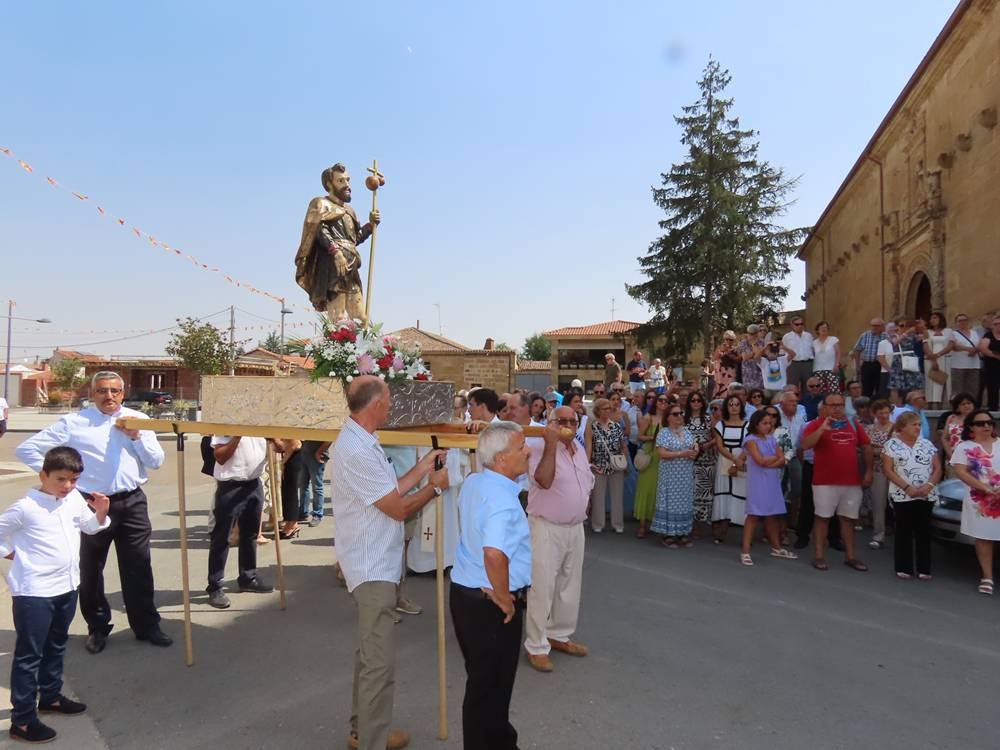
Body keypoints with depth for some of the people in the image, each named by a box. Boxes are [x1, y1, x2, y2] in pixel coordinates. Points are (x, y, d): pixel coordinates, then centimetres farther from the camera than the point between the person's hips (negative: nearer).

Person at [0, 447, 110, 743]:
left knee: (56, 647, 22)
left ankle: (50, 696, 40)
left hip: (66, 587, 7)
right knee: (29, 655, 1)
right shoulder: (25, 507, -16)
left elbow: (90, 527, 14)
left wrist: (100, 511, -3)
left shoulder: (75, 499, 1)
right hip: (33, 592, -7)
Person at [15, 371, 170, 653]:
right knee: (91, 569, 12)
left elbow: (156, 461, 2)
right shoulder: (73, 423, -3)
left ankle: (146, 625, 22)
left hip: (133, 503, 1)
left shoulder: (138, 419, 4)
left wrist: (136, 436, -11)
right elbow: (26, 448, 0)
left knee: (138, 567, 9)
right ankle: (97, 628, 31)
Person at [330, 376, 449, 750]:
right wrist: (435, 485, -5)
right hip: (373, 569, -11)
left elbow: (391, 492, 13)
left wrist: (422, 468, 14)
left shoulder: (361, 441, 8)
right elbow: (400, 509, -21)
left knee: (370, 654, 22)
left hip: (375, 565, 11)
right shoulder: (356, 451, -25)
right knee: (379, 663, -2)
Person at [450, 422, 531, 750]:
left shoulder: (472, 482, 2)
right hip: (491, 603, -9)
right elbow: (494, 554, -41)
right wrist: (504, 598, -24)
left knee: (482, 679, 24)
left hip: (465, 591, 9)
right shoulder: (503, 499, -26)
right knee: (491, 685, 9)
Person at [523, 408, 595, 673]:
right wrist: (552, 443, -32)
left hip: (575, 528, 8)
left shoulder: (580, 450, 9)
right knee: (542, 588, -1)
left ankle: (559, 635, 34)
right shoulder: (540, 449, -14)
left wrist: (581, 510, 11)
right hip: (546, 529, -8)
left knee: (569, 586, 18)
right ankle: (536, 646, 11)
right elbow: (544, 480, -31)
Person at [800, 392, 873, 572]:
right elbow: (805, 444, -18)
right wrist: (822, 428, -27)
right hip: (825, 482, -4)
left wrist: (868, 471, 12)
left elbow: (866, 446, 18)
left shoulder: (853, 424, 9)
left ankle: (850, 556, 22)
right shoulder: (816, 424, -4)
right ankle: (818, 556, 8)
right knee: (822, 518, 2)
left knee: (848, 519, 12)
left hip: (852, 481, 4)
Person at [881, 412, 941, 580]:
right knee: (904, 532, 2)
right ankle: (903, 568, 9)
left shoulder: (927, 444, 10)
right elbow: (888, 470, -7)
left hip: (927, 496, 3)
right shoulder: (892, 444, 0)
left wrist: (929, 486, -11)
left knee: (924, 532, 6)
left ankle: (924, 569, 13)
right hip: (902, 496, -3)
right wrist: (907, 487, -15)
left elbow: (938, 468, 6)